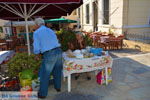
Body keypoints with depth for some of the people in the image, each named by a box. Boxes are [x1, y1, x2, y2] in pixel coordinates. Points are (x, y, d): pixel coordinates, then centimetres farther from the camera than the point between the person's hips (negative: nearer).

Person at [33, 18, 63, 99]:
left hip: (49, 55, -6)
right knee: (57, 71, 25)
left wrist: (37, 51, 18)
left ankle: (42, 94, 27)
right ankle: (58, 87, 43)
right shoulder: (51, 30, 18)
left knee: (44, 75, 12)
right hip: (58, 51, 6)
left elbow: (36, 50, -7)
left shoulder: (36, 33, 0)